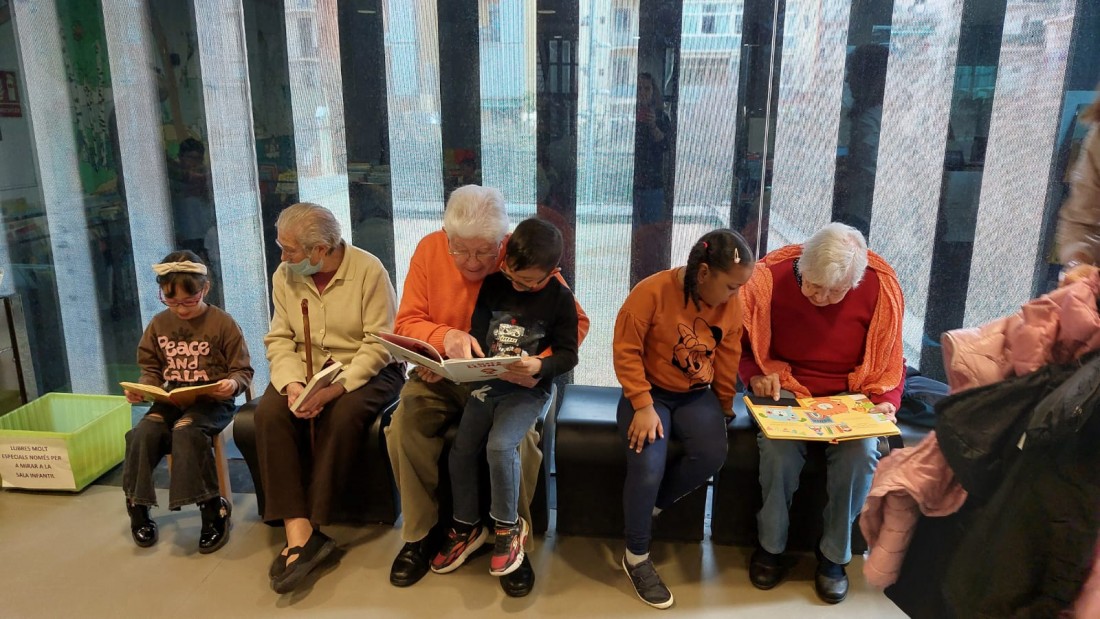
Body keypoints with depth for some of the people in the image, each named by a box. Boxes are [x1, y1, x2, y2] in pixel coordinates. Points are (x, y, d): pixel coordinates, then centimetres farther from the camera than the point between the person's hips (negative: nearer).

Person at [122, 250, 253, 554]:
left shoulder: (222, 323, -4)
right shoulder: (159, 324, 9)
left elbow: (243, 370, 0)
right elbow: (151, 369, 19)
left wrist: (233, 384, -21)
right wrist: (142, 389, -2)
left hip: (211, 401, -4)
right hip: (170, 400, 5)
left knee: (186, 432, -33)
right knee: (142, 434, -23)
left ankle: (212, 507, -20)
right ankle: (137, 505, -1)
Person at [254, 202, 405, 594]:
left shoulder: (368, 270, -14)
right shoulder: (284, 276, 1)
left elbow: (378, 344, -18)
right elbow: (279, 340, 0)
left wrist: (337, 387, -28)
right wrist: (292, 383, -19)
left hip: (365, 371, -4)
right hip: (305, 370, 5)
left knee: (342, 415, -34)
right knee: (270, 413, -24)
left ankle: (314, 528, -19)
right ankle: (298, 531, -26)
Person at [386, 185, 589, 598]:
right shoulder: (429, 250, -8)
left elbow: (576, 322, -12)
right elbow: (406, 324, -7)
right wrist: (445, 337, -30)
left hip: (506, 379, -2)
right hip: (441, 375, 3)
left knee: (517, 436, -29)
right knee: (403, 427, -23)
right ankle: (421, 533, 0)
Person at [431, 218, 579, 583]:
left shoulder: (559, 298, -8)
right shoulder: (493, 285, 2)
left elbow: (568, 354, -6)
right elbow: (478, 330, 10)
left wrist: (540, 366, -24)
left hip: (529, 389, -5)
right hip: (487, 382, 5)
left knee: (500, 445, -26)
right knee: (461, 450, -5)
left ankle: (509, 526, -3)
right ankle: (466, 528, 17)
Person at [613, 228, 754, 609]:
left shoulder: (732, 305, -4)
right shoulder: (652, 291, -19)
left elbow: (727, 363, 8)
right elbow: (626, 351, -17)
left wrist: (725, 408, 11)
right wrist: (644, 405, -22)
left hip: (697, 394, 4)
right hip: (649, 391, -4)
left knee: (713, 455, -24)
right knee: (648, 466, -25)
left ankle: (649, 507, 4)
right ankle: (636, 558, 0)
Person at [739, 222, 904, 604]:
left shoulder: (881, 287, -12)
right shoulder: (770, 277, -15)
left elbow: (889, 362, 1)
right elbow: (741, 342, 0)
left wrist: (885, 401, -17)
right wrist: (755, 375, -18)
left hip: (849, 395, 1)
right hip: (786, 390, -1)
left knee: (863, 451, -27)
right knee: (779, 445, -30)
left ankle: (835, 553, -3)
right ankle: (771, 544, -3)